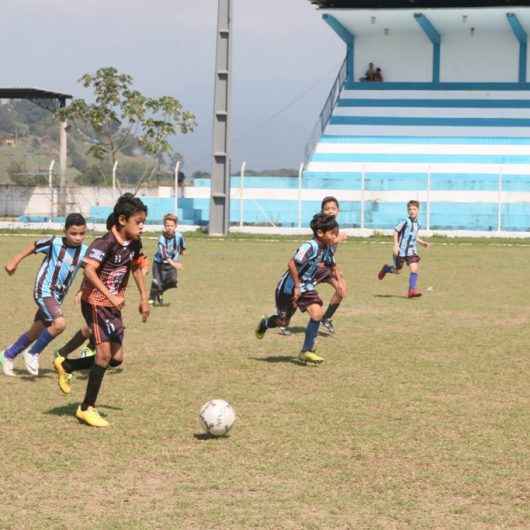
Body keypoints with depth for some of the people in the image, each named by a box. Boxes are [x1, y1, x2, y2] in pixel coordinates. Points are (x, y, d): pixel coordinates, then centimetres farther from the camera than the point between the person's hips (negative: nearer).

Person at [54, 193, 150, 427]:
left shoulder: (134, 244, 2)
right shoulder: (106, 243, -22)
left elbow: (136, 268, 19)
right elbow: (89, 269, -32)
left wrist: (144, 298, 16)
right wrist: (110, 296, -39)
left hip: (114, 305, 8)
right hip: (95, 302, -8)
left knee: (116, 358, 7)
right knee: (105, 352, -14)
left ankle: (66, 366, 27)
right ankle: (87, 408, -2)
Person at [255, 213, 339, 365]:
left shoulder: (325, 248, -4)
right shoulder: (310, 247, -30)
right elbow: (291, 264, -34)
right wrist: (297, 286, -29)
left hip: (306, 287, 6)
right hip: (289, 287, -6)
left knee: (317, 313, -17)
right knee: (282, 321, 8)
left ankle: (307, 351, -7)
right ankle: (265, 323, 46)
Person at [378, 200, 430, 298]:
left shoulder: (417, 224, 7)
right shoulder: (406, 221, -14)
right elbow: (396, 231, -11)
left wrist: (423, 243, 11)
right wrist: (396, 245, -18)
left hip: (411, 250, 5)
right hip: (401, 250, -5)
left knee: (415, 269, -13)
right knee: (397, 271, 9)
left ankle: (412, 290, -7)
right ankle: (386, 269, 42)